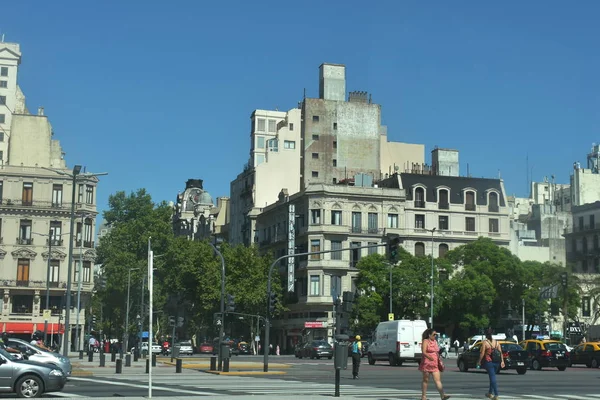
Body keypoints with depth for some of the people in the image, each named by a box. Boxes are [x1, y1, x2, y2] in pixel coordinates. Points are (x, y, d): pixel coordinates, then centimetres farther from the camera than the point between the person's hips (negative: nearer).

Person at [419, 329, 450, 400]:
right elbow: (424, 352, -20)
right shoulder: (425, 341, -6)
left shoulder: (435, 341, 16)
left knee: (438, 380, -3)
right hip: (427, 363, -6)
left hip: (435, 364, 6)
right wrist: (429, 357, -37)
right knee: (426, 380, 2)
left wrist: (440, 361, 14)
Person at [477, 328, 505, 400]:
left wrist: (479, 361, 1)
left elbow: (482, 353, -9)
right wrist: (502, 361, 4)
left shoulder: (485, 342, -8)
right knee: (492, 377, 20)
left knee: (493, 378, -6)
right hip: (496, 362, 5)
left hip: (488, 362, -5)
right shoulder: (496, 342, 6)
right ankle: (490, 393, 31)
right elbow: (500, 352, 2)